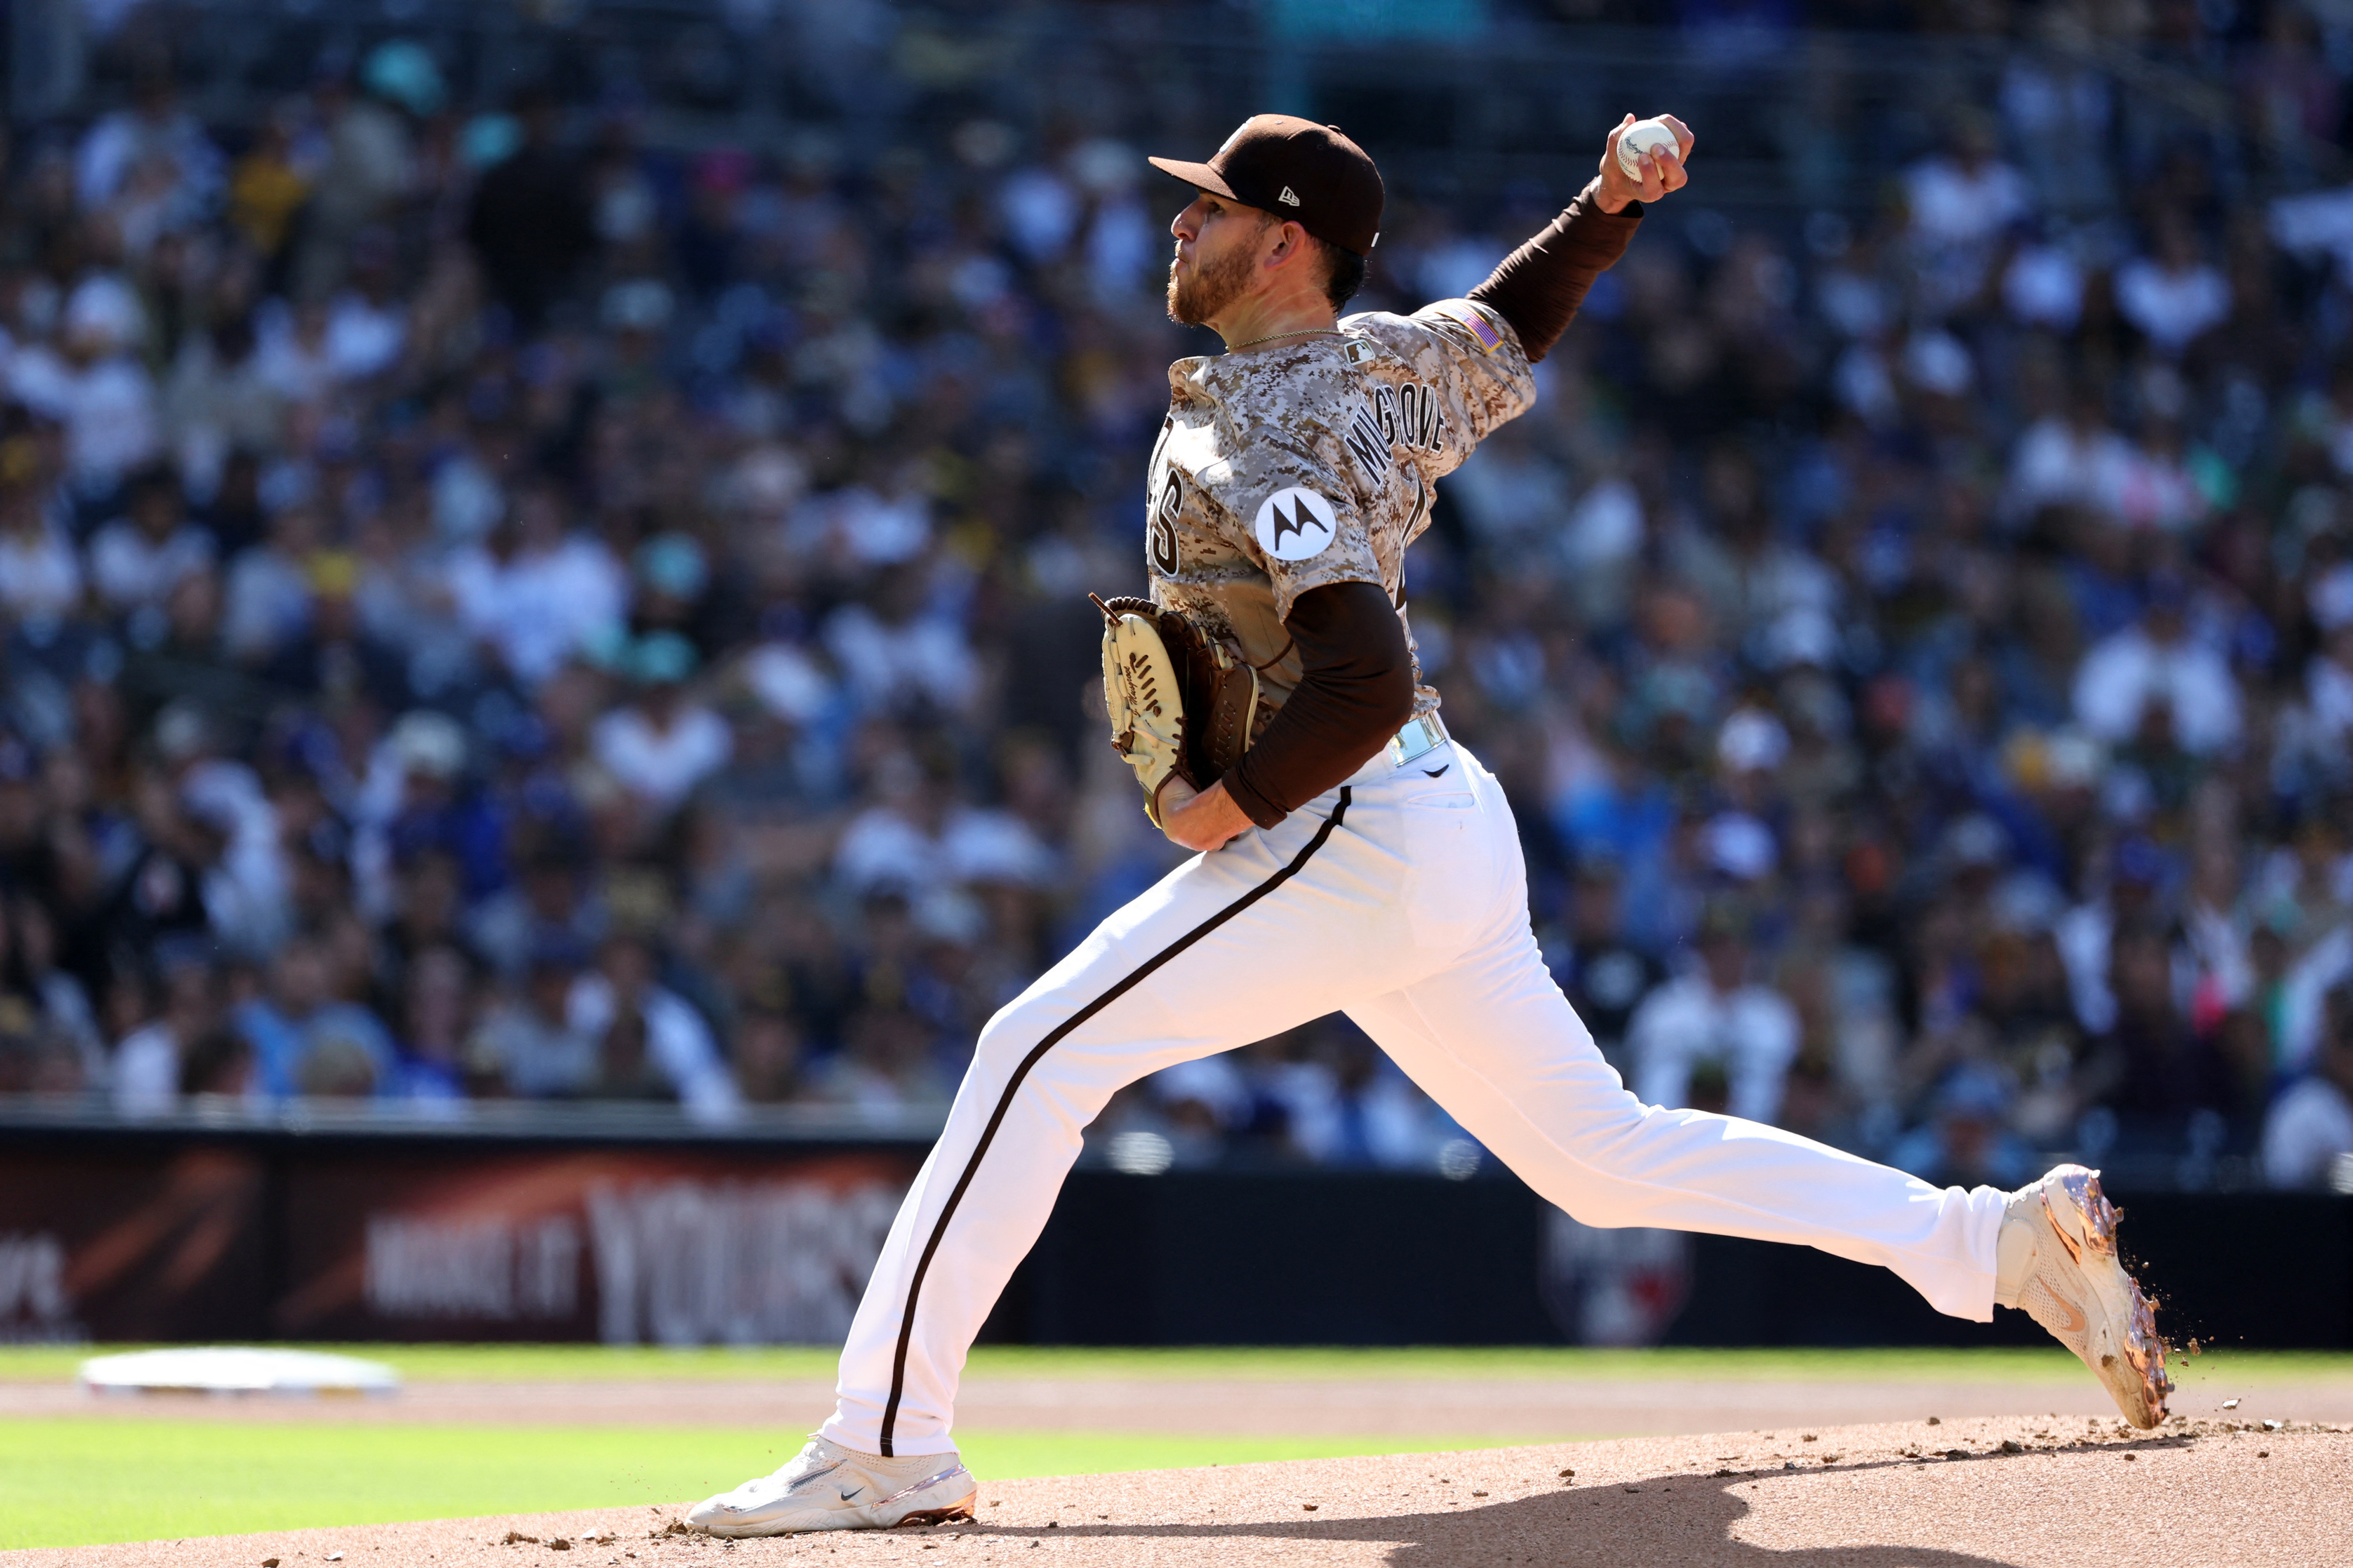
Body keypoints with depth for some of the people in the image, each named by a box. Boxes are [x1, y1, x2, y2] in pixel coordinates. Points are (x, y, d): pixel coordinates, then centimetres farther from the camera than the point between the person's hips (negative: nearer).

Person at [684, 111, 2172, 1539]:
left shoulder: (1252, 451, -17)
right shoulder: (1392, 361, 10)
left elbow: (1365, 682, -29)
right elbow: (1510, 330, 33)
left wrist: (1223, 814, -17)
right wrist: (1613, 205, 17)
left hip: (1357, 834, -10)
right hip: (1446, 833, 10)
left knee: (1041, 1054, -12)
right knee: (1608, 1155, 15)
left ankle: (889, 1445, -16)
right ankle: (2002, 1239, 13)